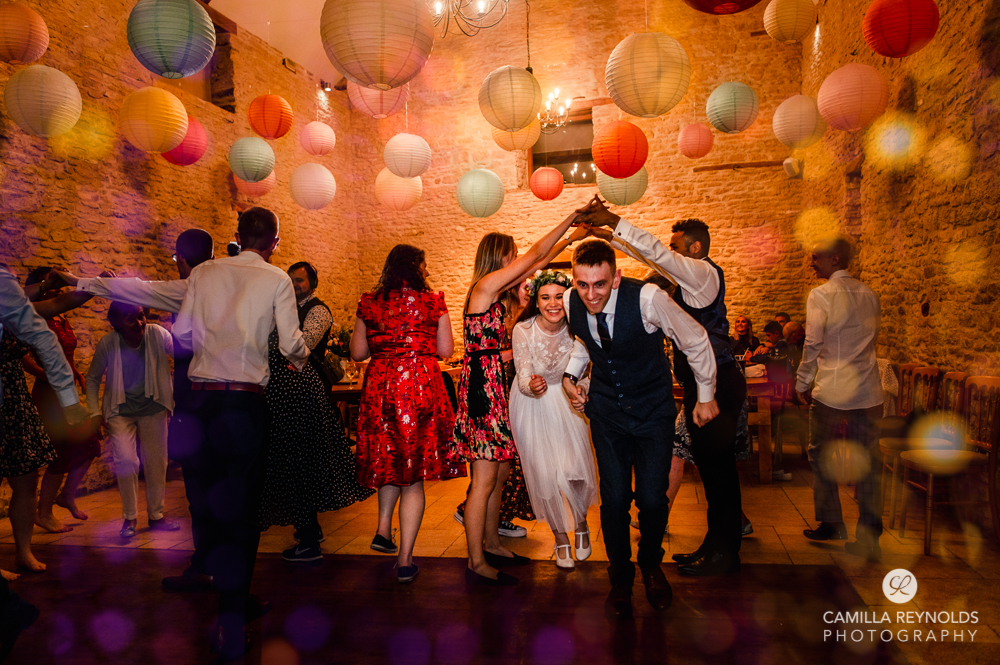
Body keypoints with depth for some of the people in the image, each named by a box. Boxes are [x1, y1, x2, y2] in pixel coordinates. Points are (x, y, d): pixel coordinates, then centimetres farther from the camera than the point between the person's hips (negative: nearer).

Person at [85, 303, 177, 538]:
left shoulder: (158, 334, -15)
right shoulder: (107, 344, -12)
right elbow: (93, 378, 2)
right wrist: (95, 412, -3)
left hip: (153, 407, 1)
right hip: (121, 410, -1)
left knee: (157, 462, 7)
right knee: (125, 461, -14)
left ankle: (156, 515, 23)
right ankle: (130, 517, 5)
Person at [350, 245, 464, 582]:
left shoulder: (369, 303, 5)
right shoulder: (433, 301, -1)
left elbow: (357, 352, 8)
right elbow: (445, 350, 1)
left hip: (380, 387, 3)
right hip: (422, 386, -2)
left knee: (390, 457, 24)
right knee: (414, 468, 3)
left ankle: (383, 530, 16)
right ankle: (405, 558, 6)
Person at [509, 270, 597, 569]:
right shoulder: (523, 330, -22)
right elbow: (523, 377, -22)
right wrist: (531, 386, -44)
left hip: (564, 401, 1)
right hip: (531, 405, -1)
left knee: (576, 468, -9)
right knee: (543, 474, 2)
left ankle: (581, 523, 24)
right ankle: (560, 537, 27)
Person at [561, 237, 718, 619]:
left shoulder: (647, 298, -27)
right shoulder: (571, 302, -13)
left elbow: (695, 342, -10)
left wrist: (706, 396, 1)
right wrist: (570, 374, -2)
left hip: (653, 409, -2)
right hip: (606, 411, 3)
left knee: (652, 498, -2)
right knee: (614, 498, 0)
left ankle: (652, 566, 31)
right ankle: (620, 577, 26)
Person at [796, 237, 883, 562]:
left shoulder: (820, 295, -9)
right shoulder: (869, 294, 10)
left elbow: (813, 345, -12)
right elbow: (872, 338, 17)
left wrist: (803, 384, -1)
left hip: (832, 391, -5)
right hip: (868, 391, 5)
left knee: (821, 455, 12)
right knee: (867, 460, 8)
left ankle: (831, 525, 22)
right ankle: (869, 538, 11)